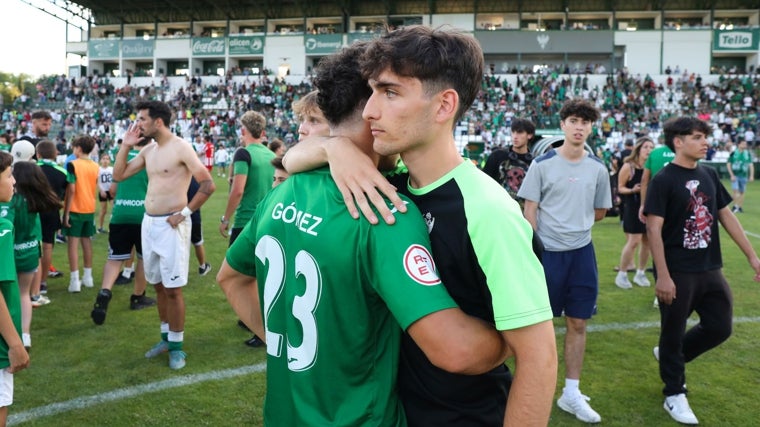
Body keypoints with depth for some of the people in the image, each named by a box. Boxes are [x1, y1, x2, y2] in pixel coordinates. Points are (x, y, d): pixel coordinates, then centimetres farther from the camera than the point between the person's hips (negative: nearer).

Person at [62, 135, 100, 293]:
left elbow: (71, 190, -16)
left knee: (73, 243, -2)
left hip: (75, 209, -6)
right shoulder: (95, 166, 5)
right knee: (87, 241, 14)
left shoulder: (73, 164, -12)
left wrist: (66, 212, -12)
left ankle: (75, 280, -5)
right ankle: (88, 277, 20)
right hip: (90, 209, 6)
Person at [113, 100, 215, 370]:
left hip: (171, 225, -8)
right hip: (149, 223, 8)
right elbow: (119, 175, 15)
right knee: (158, 285, 15)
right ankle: (166, 337, 29)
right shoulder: (148, 150, 10)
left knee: (173, 288, -1)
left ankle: (177, 345, 12)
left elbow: (208, 185, -16)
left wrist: (185, 212, -14)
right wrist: (126, 145, 5)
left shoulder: (181, 148, -12)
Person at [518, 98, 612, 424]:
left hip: (582, 252, 4)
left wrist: (575, 220, 6)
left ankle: (571, 393, 22)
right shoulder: (542, 164, -6)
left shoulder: (598, 168, 4)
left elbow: (600, 212, 16)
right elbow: (530, 211, -7)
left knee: (578, 324, 9)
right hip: (547, 251, -4)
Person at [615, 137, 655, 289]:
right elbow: (620, 188, -5)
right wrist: (632, 190, -23)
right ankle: (622, 275, 7)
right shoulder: (628, 166, -8)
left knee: (647, 241, 8)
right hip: (633, 207, -5)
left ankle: (640, 273, 24)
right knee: (634, 241, -6)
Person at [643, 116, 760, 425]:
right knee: (673, 334, 7)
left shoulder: (709, 175, 8)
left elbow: (726, 216, 14)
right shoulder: (663, 180, -12)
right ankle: (674, 396, 24)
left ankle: (671, 356, 36)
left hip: (710, 270, 7)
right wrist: (662, 275, -20)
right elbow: (654, 229, -16)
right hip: (677, 272, -6)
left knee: (720, 327, 12)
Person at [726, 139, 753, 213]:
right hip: (735, 175, -3)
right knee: (736, 190, -13)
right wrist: (732, 175, -8)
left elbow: (751, 165, 8)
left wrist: (751, 175, -1)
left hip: (744, 176, 3)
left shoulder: (748, 154, 5)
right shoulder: (733, 153, -2)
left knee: (742, 192, 6)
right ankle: (735, 206, -6)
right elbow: (728, 164, -1)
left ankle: (740, 207, 14)